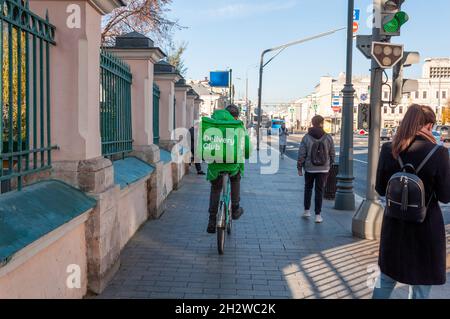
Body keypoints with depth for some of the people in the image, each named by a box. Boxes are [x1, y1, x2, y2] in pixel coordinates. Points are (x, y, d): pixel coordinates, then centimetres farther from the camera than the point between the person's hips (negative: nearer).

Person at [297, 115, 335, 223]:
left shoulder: (306, 138, -8)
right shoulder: (328, 137, -5)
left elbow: (301, 155, -8)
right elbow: (332, 154, 2)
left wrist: (299, 168, 1)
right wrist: (329, 165, 17)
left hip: (309, 169, 0)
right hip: (323, 169, 0)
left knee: (308, 188, 20)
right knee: (319, 191, 6)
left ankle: (306, 211, 25)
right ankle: (318, 215, 6)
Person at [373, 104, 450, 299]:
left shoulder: (388, 149, -7)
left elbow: (380, 189, 0)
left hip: (394, 224, 3)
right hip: (425, 227, -3)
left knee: (386, 278, 24)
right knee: (420, 287, 14)